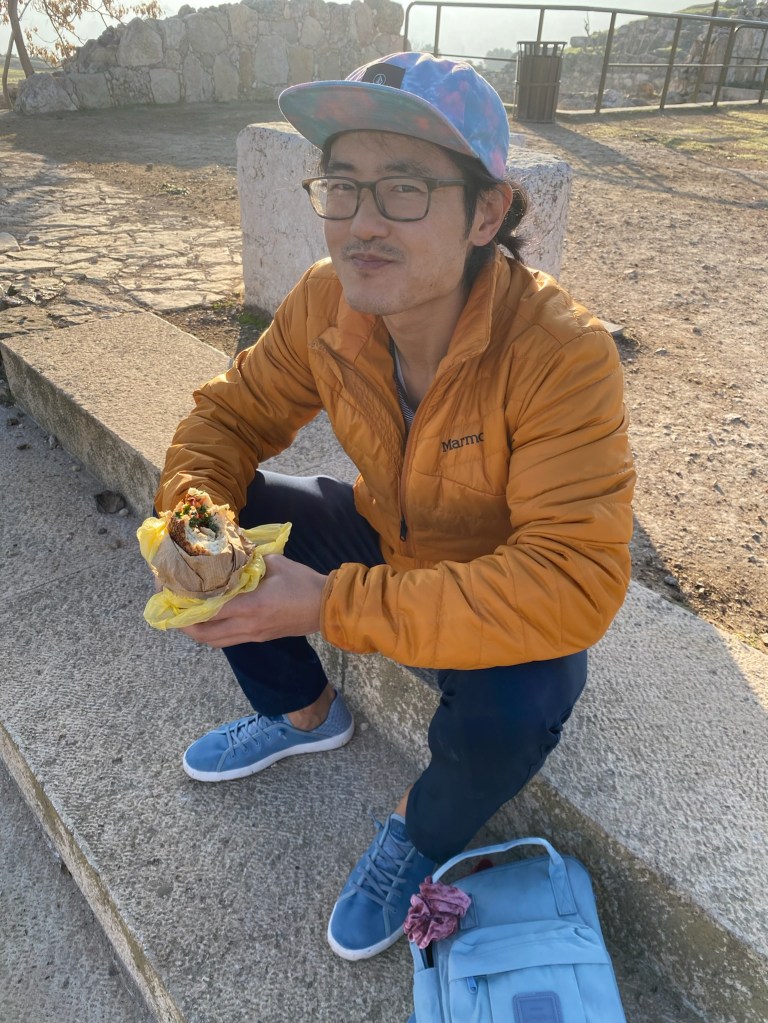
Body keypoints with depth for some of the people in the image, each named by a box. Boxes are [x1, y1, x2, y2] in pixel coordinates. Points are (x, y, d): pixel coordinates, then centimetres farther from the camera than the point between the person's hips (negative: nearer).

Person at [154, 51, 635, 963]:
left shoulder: (563, 355, -33)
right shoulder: (324, 303, -16)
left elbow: (574, 584, -38)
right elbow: (232, 412, -3)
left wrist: (332, 606, -40)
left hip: (511, 599, -4)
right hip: (387, 541, 5)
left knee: (507, 714, -35)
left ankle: (424, 829, 6)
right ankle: (303, 713, 19)